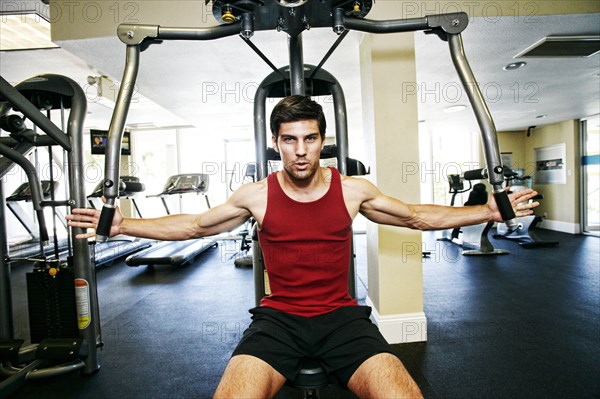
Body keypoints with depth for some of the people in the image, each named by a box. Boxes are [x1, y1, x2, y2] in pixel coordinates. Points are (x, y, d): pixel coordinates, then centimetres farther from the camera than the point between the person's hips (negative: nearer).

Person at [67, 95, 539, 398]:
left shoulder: (353, 190, 2)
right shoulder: (256, 195, 1)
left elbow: (419, 216, 13)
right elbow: (192, 225, 11)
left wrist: (489, 211, 10)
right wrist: (120, 224, 7)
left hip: (342, 315, 1)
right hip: (279, 317, 0)